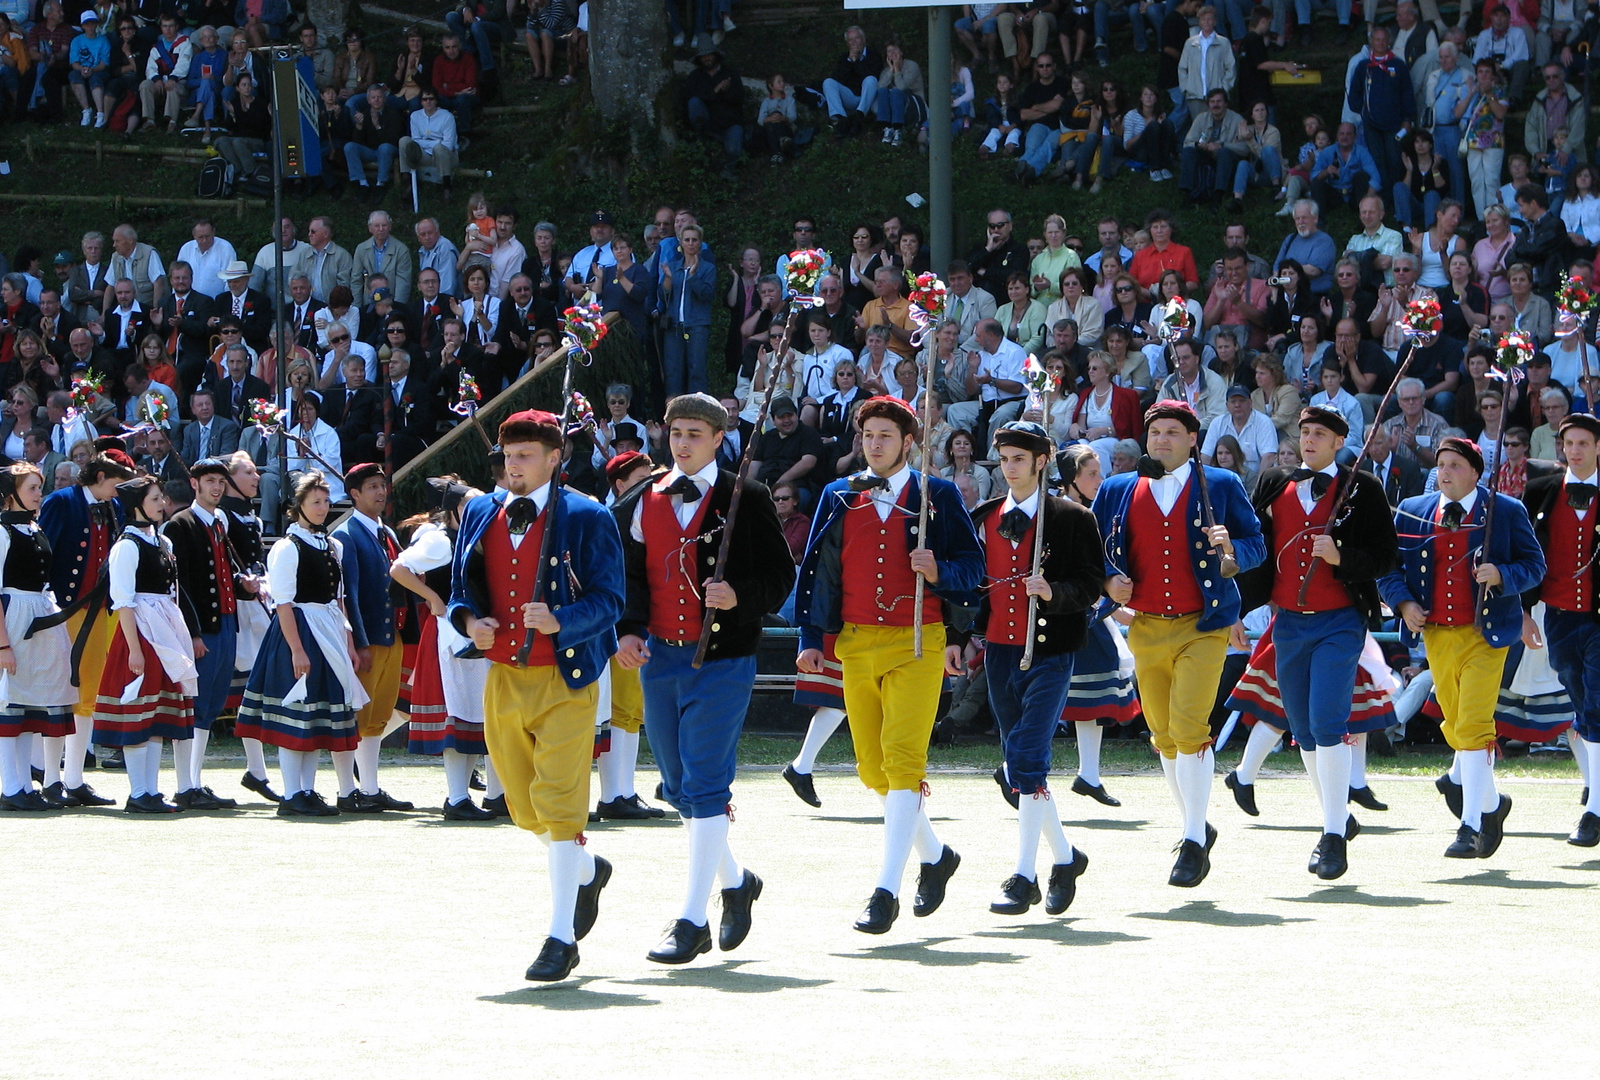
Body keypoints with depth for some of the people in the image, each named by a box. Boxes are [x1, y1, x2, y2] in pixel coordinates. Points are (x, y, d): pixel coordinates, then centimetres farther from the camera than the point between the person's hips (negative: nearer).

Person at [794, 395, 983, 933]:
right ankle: (935, 854, 31)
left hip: (916, 645, -4)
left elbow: (972, 566, 3)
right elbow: (815, 568, 13)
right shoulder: (839, 497, 11)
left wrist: (938, 571, -18)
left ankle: (886, 891, -16)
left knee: (902, 761, -14)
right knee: (873, 767, 7)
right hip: (856, 645, 4)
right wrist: (811, 638, 5)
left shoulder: (937, 495, 2)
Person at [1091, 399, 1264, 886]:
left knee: (1188, 728, -16)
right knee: (1164, 736, 10)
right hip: (1146, 628, 4)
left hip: (1202, 627, -4)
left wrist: (1230, 548, -16)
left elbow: (1257, 546, 6)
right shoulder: (1118, 491, 9)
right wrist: (1109, 580, -6)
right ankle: (1197, 827, 27)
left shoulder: (1221, 486, 3)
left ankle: (1195, 843, -10)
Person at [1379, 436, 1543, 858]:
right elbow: (1387, 566, 13)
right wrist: (1403, 603, -5)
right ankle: (1491, 803, 37)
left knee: (1473, 727, -14)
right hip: (1436, 634, 5)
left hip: (1485, 636, -5)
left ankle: (1471, 826, -13)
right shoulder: (1412, 512, 9)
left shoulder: (1505, 512, -1)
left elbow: (1534, 565, 2)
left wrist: (1501, 576, -17)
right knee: (1455, 726, 14)